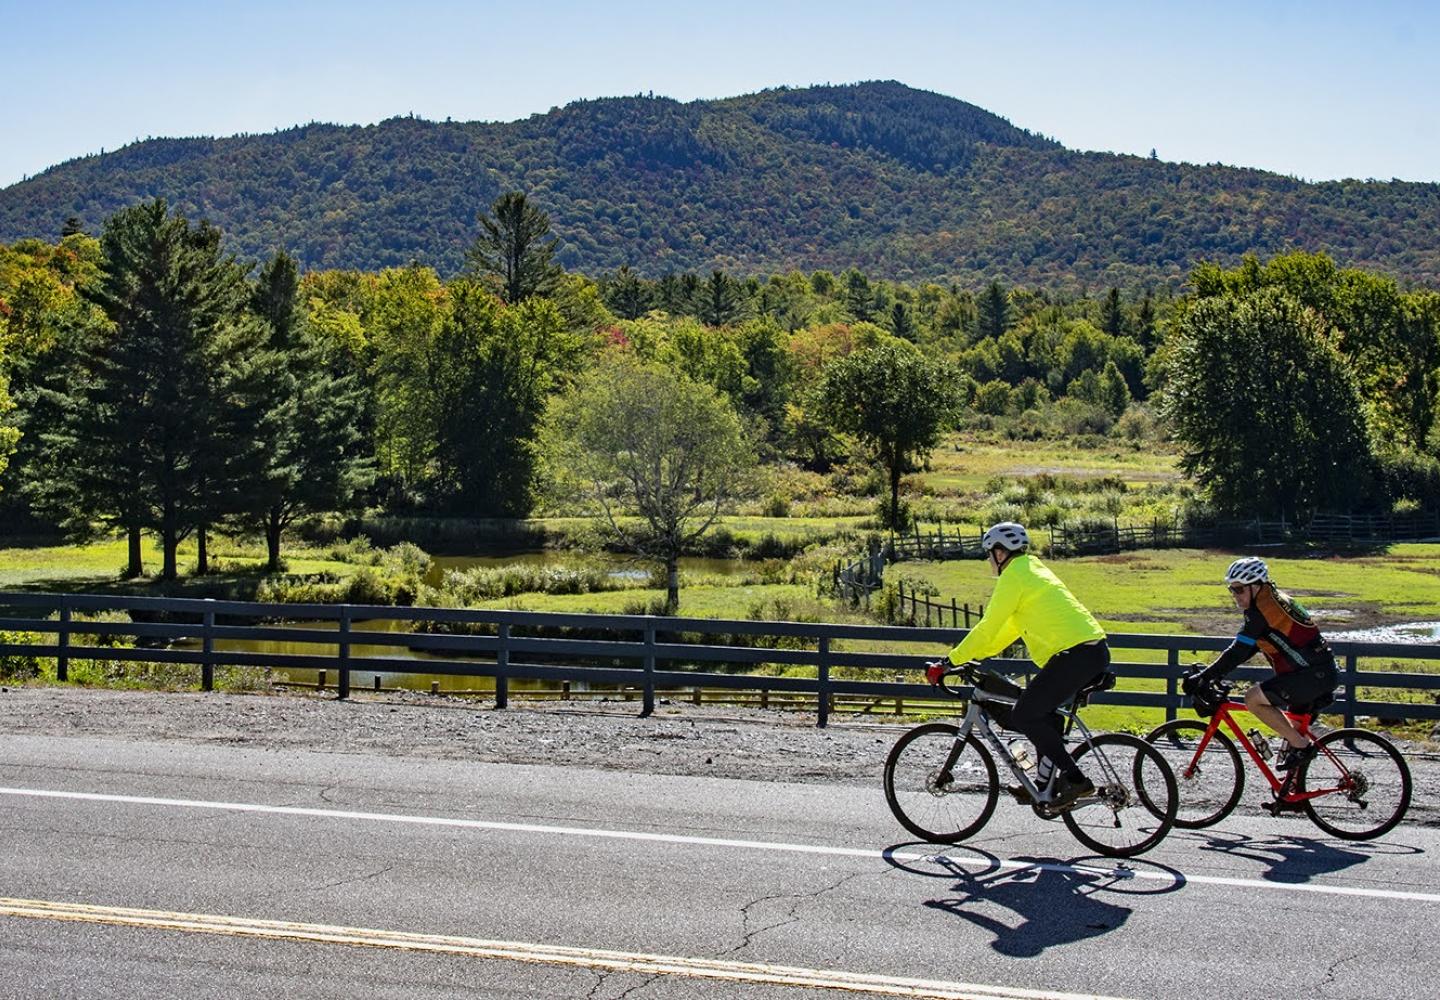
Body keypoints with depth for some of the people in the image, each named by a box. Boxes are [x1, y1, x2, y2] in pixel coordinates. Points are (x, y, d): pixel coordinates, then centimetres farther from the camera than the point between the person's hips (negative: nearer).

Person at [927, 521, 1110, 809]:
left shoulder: (1013, 576, -6)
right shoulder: (1034, 570, 24)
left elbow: (988, 627, -7)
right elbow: (1012, 625, 29)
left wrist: (950, 662, -1)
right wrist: (975, 655, 30)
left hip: (1074, 654, -10)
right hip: (1095, 652, 10)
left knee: (1023, 718, -4)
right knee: (1042, 712, 23)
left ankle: (1075, 780, -4)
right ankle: (1047, 786, 24)